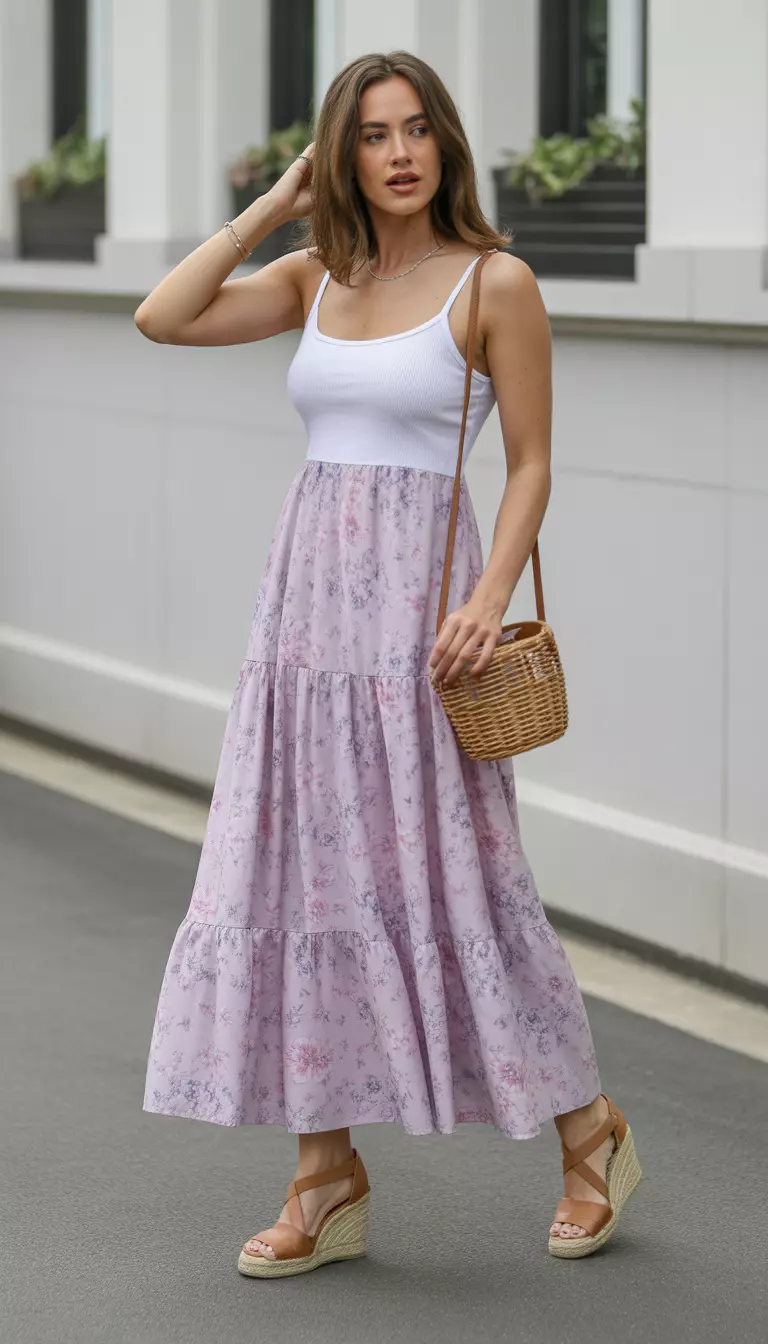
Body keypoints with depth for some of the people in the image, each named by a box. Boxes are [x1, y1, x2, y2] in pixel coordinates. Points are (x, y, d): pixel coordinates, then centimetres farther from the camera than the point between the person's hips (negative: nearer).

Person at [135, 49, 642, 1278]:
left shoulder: (495, 283, -3)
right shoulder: (316, 278, 11)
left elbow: (532, 463, -4)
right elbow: (163, 318, 3)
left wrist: (488, 602, -17)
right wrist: (273, 206, 4)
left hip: (418, 597, -5)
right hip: (307, 590, 5)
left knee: (451, 876, -3)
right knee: (300, 877, 4)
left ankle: (589, 1132, 16)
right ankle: (328, 1180, 11)